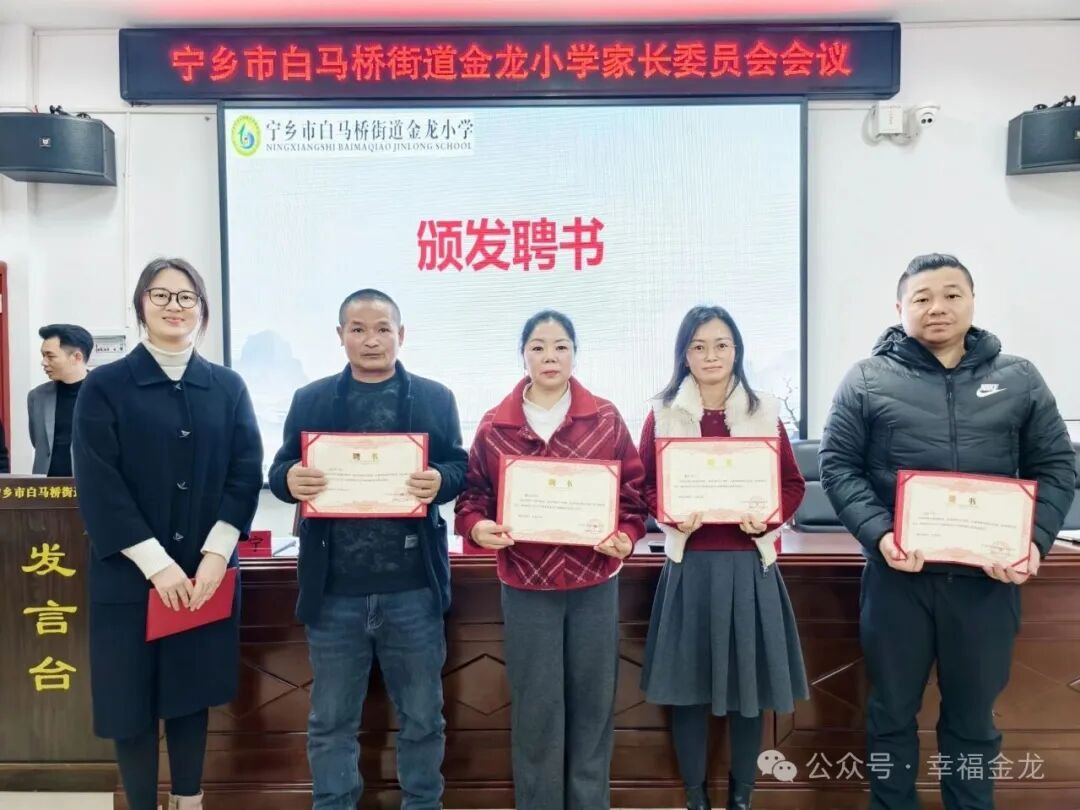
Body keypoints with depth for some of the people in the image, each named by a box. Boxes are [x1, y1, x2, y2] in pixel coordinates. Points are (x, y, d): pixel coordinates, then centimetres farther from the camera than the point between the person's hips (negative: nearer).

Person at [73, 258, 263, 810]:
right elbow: (98, 486, -9)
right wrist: (156, 563, -14)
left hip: (206, 572, 2)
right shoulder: (105, 386, -2)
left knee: (192, 693, 13)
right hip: (129, 576, -2)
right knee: (132, 701, 7)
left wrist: (215, 553, -11)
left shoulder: (227, 387, 5)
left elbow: (246, 474, 0)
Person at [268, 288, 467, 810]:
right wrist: (290, 480, -17)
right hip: (334, 589, 1)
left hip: (412, 588, 0)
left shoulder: (435, 398, 5)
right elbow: (280, 470, 6)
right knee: (331, 719, 15)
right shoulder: (310, 400, 7)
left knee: (422, 716, 15)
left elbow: (460, 468, 3)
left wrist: (439, 481, -19)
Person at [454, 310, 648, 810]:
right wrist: (477, 526, -16)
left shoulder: (606, 419, 0)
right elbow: (474, 493, 4)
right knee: (535, 708, 9)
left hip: (594, 583, 1)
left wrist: (627, 536, -12)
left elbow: (632, 488, 4)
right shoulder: (494, 426, -1)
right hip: (525, 585, 0)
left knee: (592, 702, 13)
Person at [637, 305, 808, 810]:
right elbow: (643, 486, 3)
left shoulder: (764, 411, 5)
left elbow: (793, 484, 6)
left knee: (748, 680, 9)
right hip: (689, 563, -1)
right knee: (687, 682, 6)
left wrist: (766, 519, -12)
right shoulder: (662, 414, 2)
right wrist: (672, 517, -15)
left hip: (750, 563, 1)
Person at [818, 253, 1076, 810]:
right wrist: (879, 534, -17)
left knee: (973, 716, 17)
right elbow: (837, 465, -3)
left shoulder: (1019, 379, 6)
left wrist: (1035, 540, -9)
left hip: (988, 578, 2)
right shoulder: (867, 380, -1)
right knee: (892, 711, 14)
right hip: (898, 575, -1)